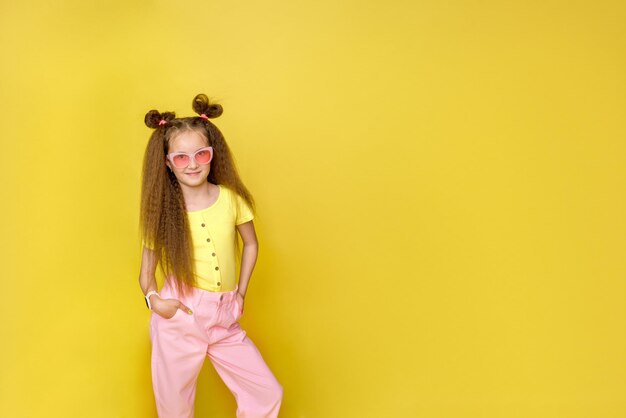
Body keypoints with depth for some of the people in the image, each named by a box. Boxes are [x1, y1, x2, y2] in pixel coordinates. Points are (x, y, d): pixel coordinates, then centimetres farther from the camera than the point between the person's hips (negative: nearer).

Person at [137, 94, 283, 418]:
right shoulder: (162, 209, -5)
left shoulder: (231, 198, -3)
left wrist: (241, 292, 7)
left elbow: (251, 244, 12)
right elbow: (148, 263, 4)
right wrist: (152, 297, -14)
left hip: (225, 319, 2)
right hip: (179, 318, -1)